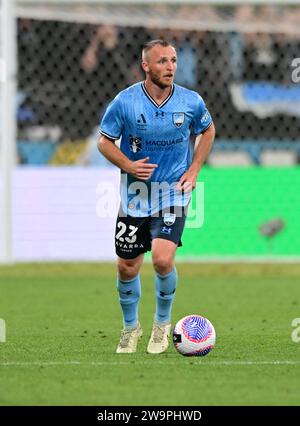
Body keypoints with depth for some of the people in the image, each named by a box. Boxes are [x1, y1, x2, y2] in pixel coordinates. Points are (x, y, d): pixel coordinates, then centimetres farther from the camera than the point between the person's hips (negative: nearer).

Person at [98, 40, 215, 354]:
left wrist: (194, 169, 3)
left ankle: (162, 323, 7)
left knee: (163, 259, -19)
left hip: (173, 194, -1)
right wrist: (128, 166, -16)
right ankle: (130, 326, 32)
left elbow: (208, 130, 14)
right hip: (135, 195, 1)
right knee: (127, 267, 6)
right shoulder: (125, 102, -10)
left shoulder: (191, 101, -6)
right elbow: (104, 142, 0)